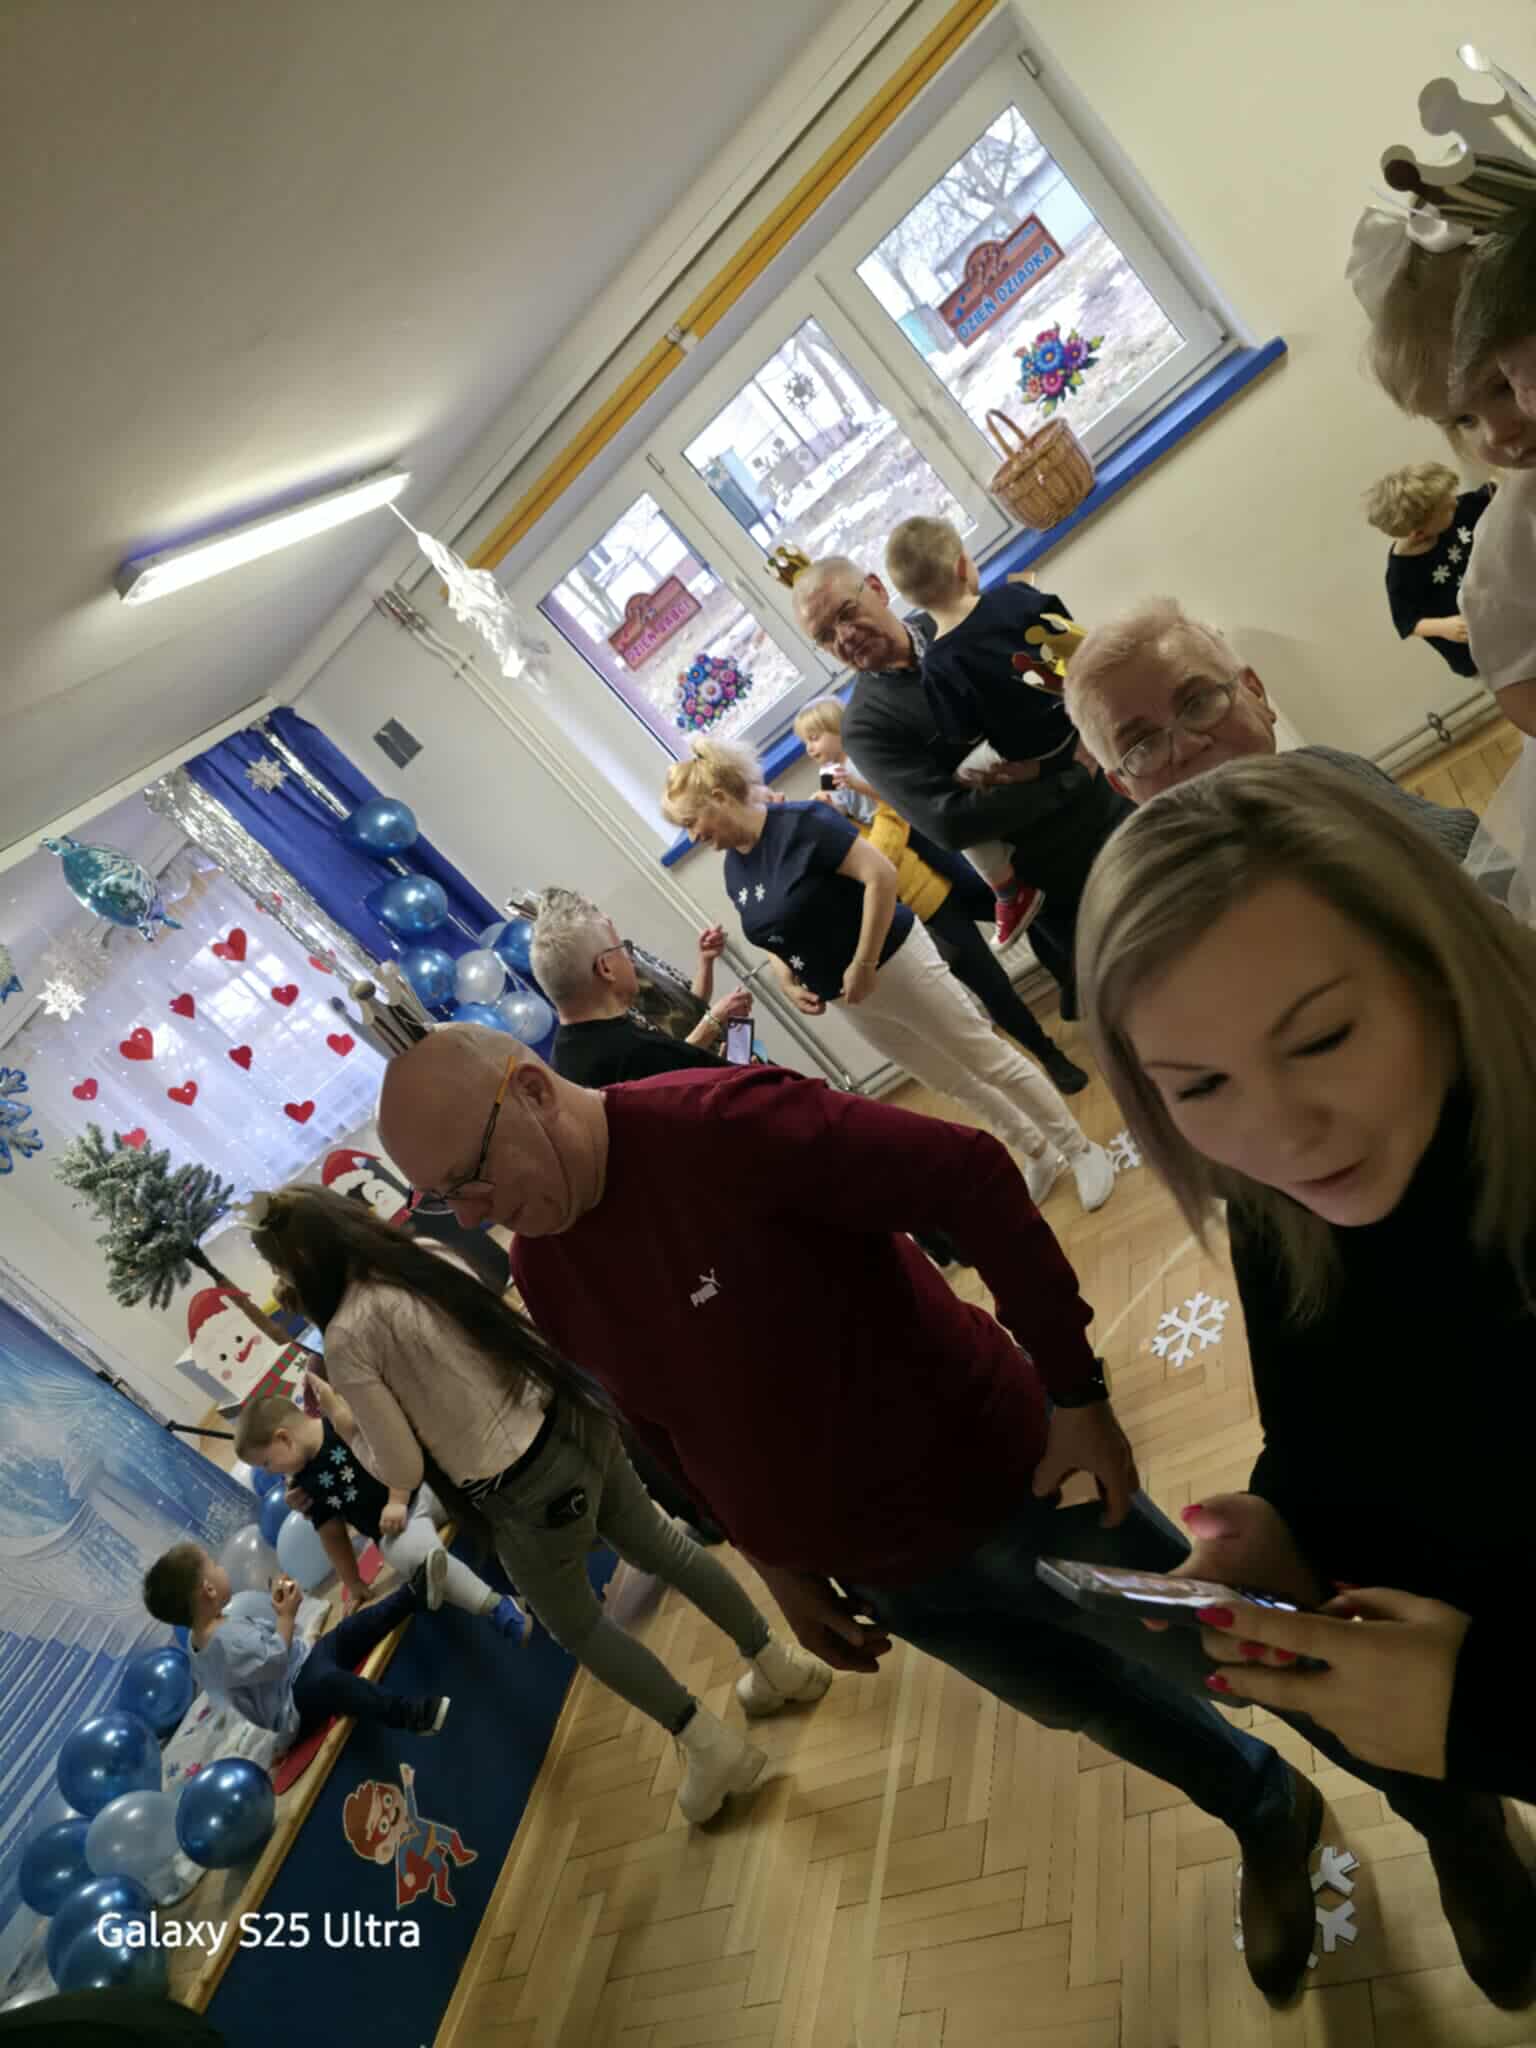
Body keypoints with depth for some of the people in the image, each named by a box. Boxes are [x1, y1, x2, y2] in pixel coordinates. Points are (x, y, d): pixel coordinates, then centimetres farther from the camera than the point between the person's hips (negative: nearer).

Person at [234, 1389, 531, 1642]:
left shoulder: (349, 1422, -11)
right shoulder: (304, 1483, 5)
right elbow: (332, 1533, 13)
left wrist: (397, 1502, -13)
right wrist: (354, 1584, 15)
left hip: (422, 1488, -1)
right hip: (391, 1528, 1)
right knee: (416, 1553, -33)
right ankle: (498, 1608, -33)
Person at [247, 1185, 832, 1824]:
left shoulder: (345, 1342, -17)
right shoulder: (425, 1255, 3)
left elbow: (403, 1471, -13)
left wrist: (350, 1430, 5)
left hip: (525, 1494, -6)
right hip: (573, 1423, 7)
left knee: (575, 1627, 21)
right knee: (661, 1547, 27)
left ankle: (712, 1748, 30)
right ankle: (778, 1663, 44)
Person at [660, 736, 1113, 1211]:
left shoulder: (798, 822, -22)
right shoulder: (734, 870, 2)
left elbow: (880, 873, -27)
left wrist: (863, 965, -25)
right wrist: (789, 984, -2)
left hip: (895, 964, -7)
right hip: (850, 999, 8)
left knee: (990, 1062, 4)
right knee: (955, 1083, 17)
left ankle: (1081, 1150, 21)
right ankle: (1039, 1154, 35)